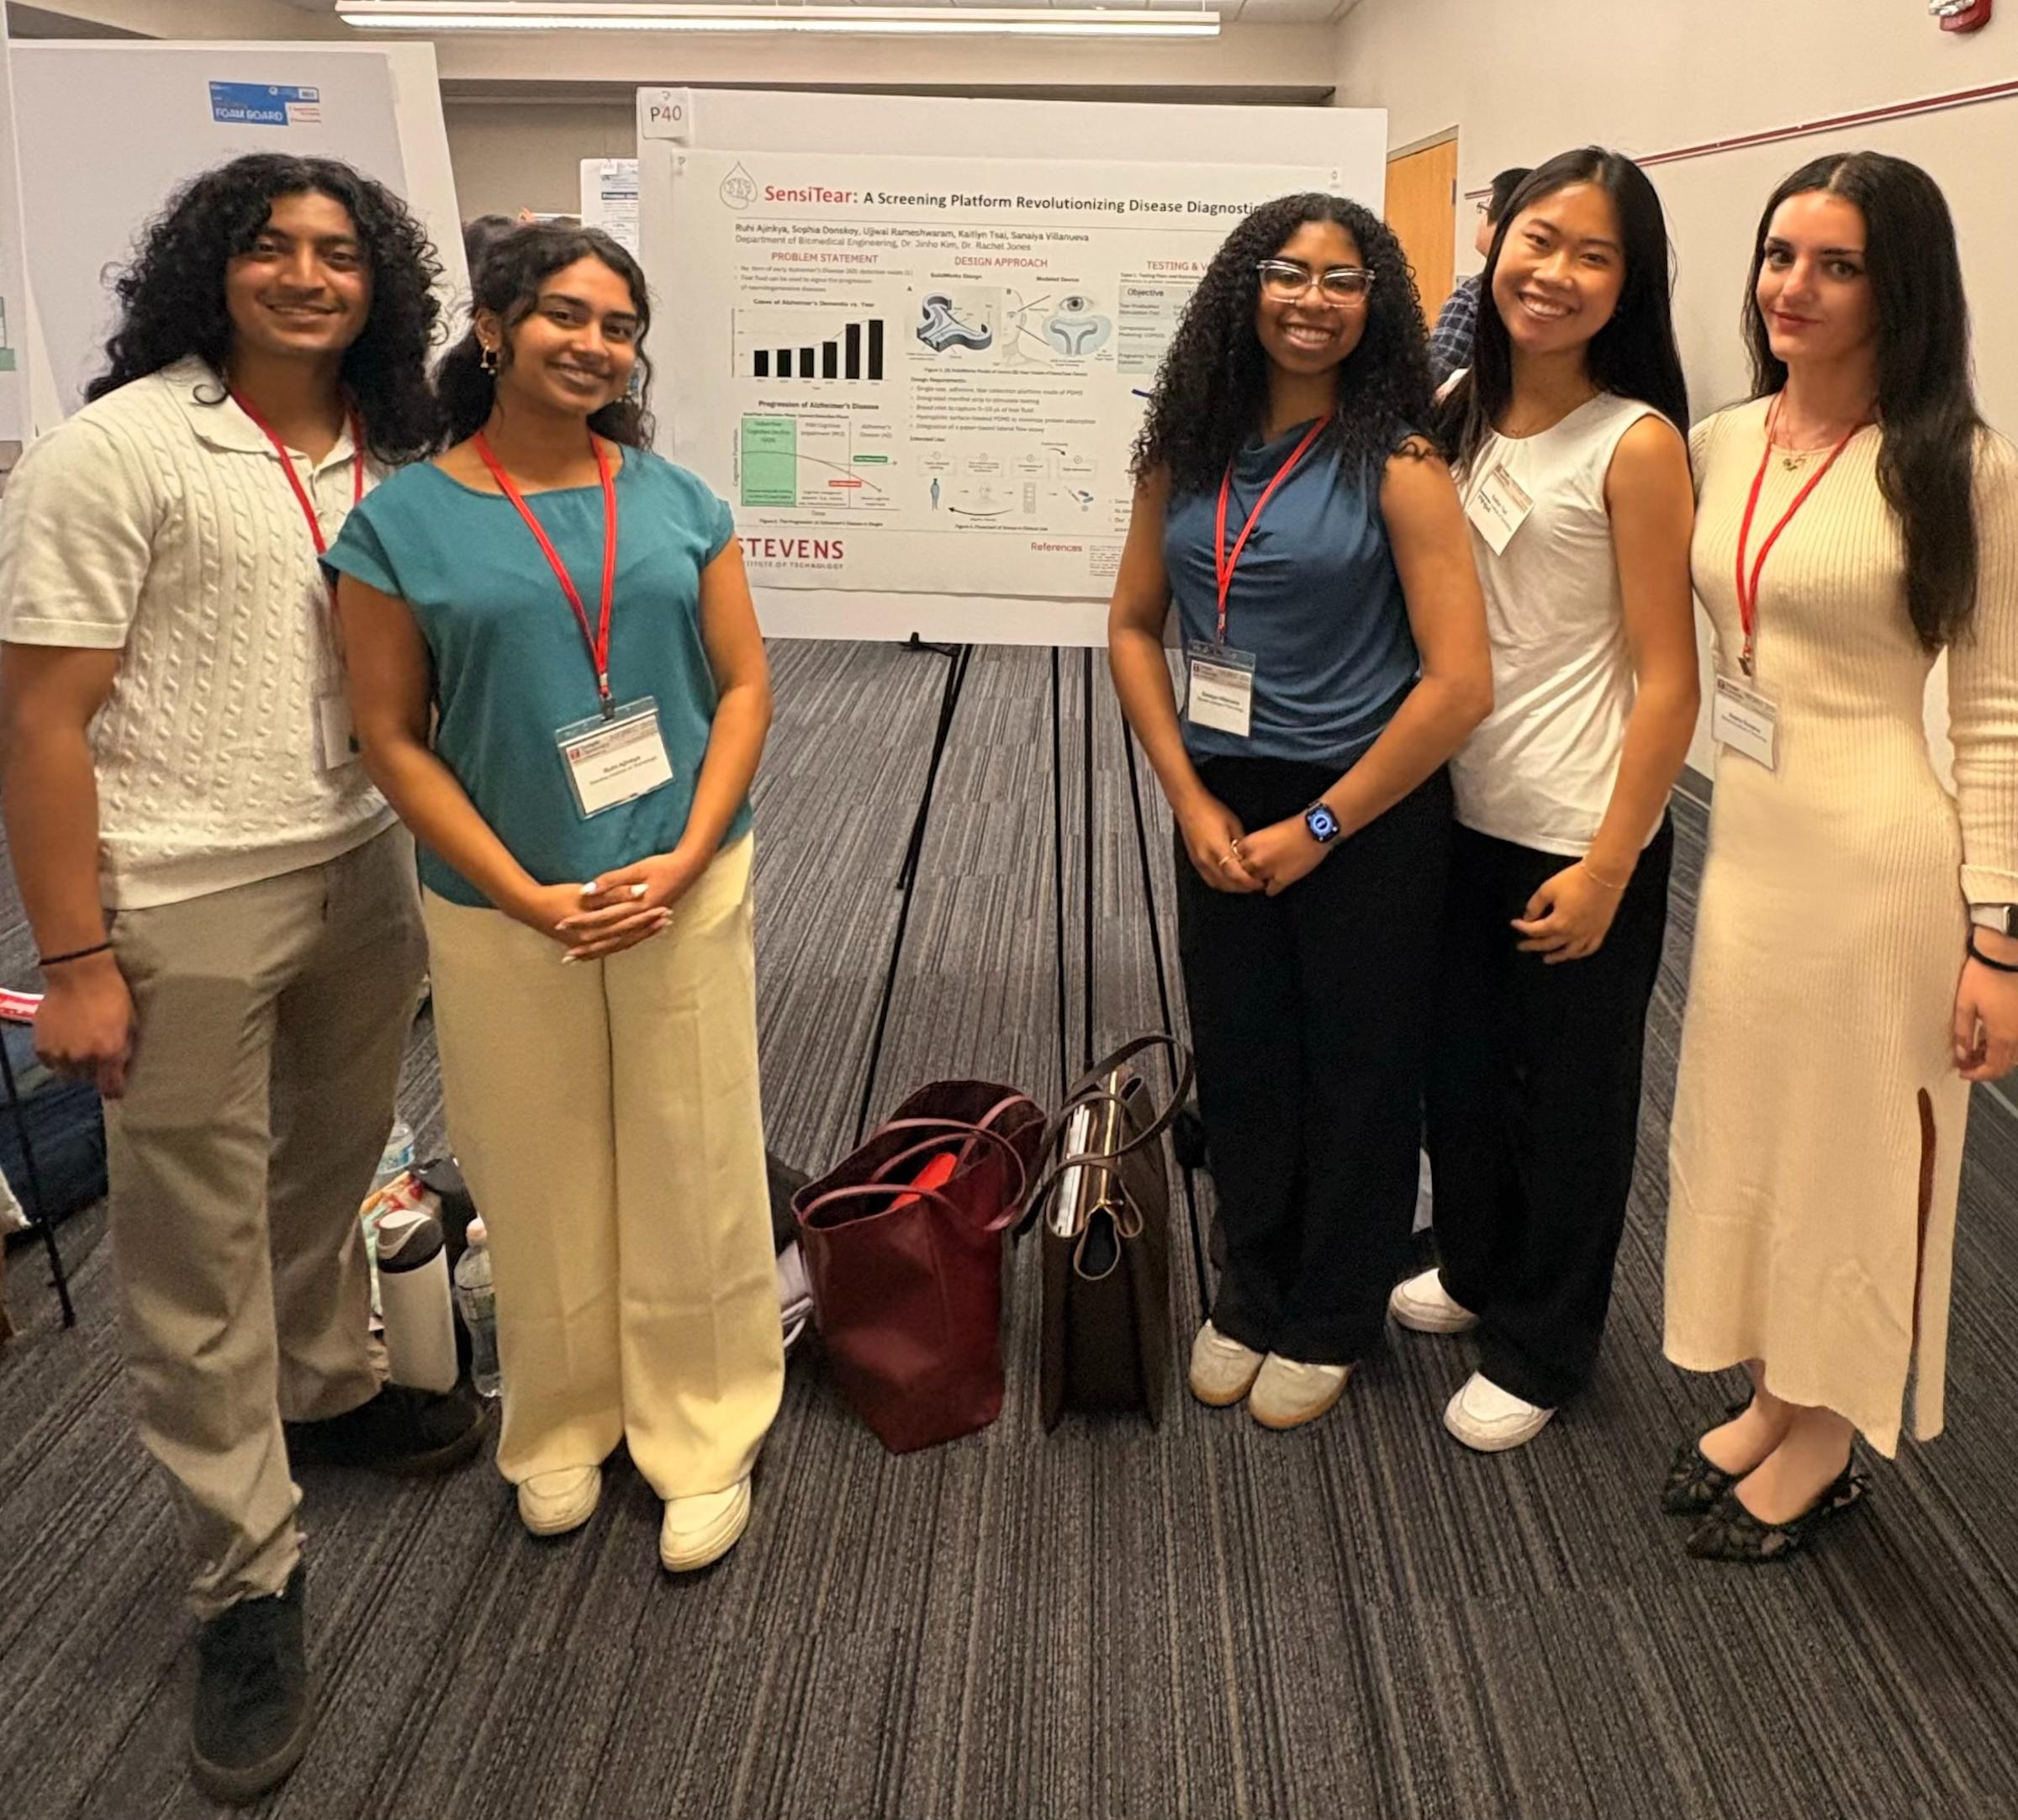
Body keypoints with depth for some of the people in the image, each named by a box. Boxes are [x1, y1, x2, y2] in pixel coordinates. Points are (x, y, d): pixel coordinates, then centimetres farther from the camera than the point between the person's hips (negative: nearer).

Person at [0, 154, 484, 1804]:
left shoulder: (391, 461, 7)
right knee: (196, 1248, 5)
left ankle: (328, 1391, 47)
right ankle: (247, 1580, 19)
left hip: (365, 878, 6)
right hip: (183, 907, -5)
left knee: (331, 1171, 21)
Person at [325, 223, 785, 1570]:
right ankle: (560, 1426, 35)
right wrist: (528, 897, -12)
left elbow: (746, 686, 3)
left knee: (694, 1176, 8)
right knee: (541, 1184, 11)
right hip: (503, 910, -1)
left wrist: (685, 861, -10)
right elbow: (392, 737, -4)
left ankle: (703, 1440, 27)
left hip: (684, 891, 2)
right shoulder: (403, 520, -3)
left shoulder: (677, 500, 4)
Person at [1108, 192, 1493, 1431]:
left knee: (1355, 1075, 12)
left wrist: (1316, 827, -14)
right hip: (1221, 806, 4)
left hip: (1370, 815, -4)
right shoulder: (1187, 451, 1)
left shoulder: (1396, 463, -12)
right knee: (1239, 1062, 16)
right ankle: (1252, 1295, 39)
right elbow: (1134, 626, 6)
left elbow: (1461, 682, -16)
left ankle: (1330, 1322, 33)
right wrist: (1191, 802, -4)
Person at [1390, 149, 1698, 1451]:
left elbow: (1667, 679, -14)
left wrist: (1605, 867, -16)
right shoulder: (1454, 419, 3)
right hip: (1458, 817, 6)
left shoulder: (1636, 444, -14)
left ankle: (1540, 1348, 32)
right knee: (1461, 1066, 21)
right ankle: (1477, 1269, 46)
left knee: (1570, 1096, 11)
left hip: (1577, 838, -5)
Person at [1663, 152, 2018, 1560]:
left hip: (1882, 859, -6)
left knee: (1857, 1146, 9)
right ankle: (1774, 1399, 37)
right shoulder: (1718, 446, 5)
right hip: (1742, 842, 6)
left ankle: (1825, 1442, 30)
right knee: (1743, 1126, 16)